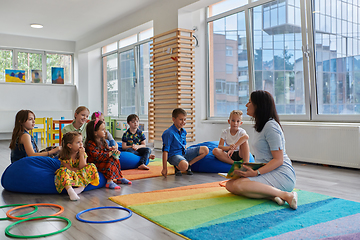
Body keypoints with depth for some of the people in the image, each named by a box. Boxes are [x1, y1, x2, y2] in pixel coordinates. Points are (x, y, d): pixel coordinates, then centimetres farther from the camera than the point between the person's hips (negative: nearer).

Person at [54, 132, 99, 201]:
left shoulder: (83, 154, -7)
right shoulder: (64, 156, -16)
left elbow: (82, 167, -16)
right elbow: (69, 169, -16)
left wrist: (81, 155, -22)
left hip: (80, 174, 3)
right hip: (69, 174, -3)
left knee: (91, 166, -18)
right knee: (63, 170, -35)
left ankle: (81, 187, -29)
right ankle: (70, 190, -52)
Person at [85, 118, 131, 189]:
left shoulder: (102, 141, 9)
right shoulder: (90, 144, -22)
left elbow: (107, 150, 15)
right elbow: (97, 156, -29)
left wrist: (113, 151, -9)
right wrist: (110, 153, -28)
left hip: (102, 162, 9)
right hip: (95, 164, -9)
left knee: (116, 160, 4)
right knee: (111, 162, -25)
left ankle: (119, 178, 10)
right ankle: (109, 182, -28)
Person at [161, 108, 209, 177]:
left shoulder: (183, 131, 6)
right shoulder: (169, 133, -18)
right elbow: (165, 151, -19)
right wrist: (164, 168, -21)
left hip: (184, 153, 8)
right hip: (174, 155, -8)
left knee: (205, 150, -3)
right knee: (184, 166, -41)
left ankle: (189, 164, 0)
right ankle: (177, 167, -4)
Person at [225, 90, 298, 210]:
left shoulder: (271, 126, -12)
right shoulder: (260, 126, 18)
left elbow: (278, 160, -16)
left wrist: (256, 173, -25)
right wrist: (251, 170, 5)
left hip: (282, 175, -10)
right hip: (268, 172, 10)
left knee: (238, 185, -29)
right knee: (229, 184, -9)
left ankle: (286, 195, -24)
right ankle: (271, 195, -19)